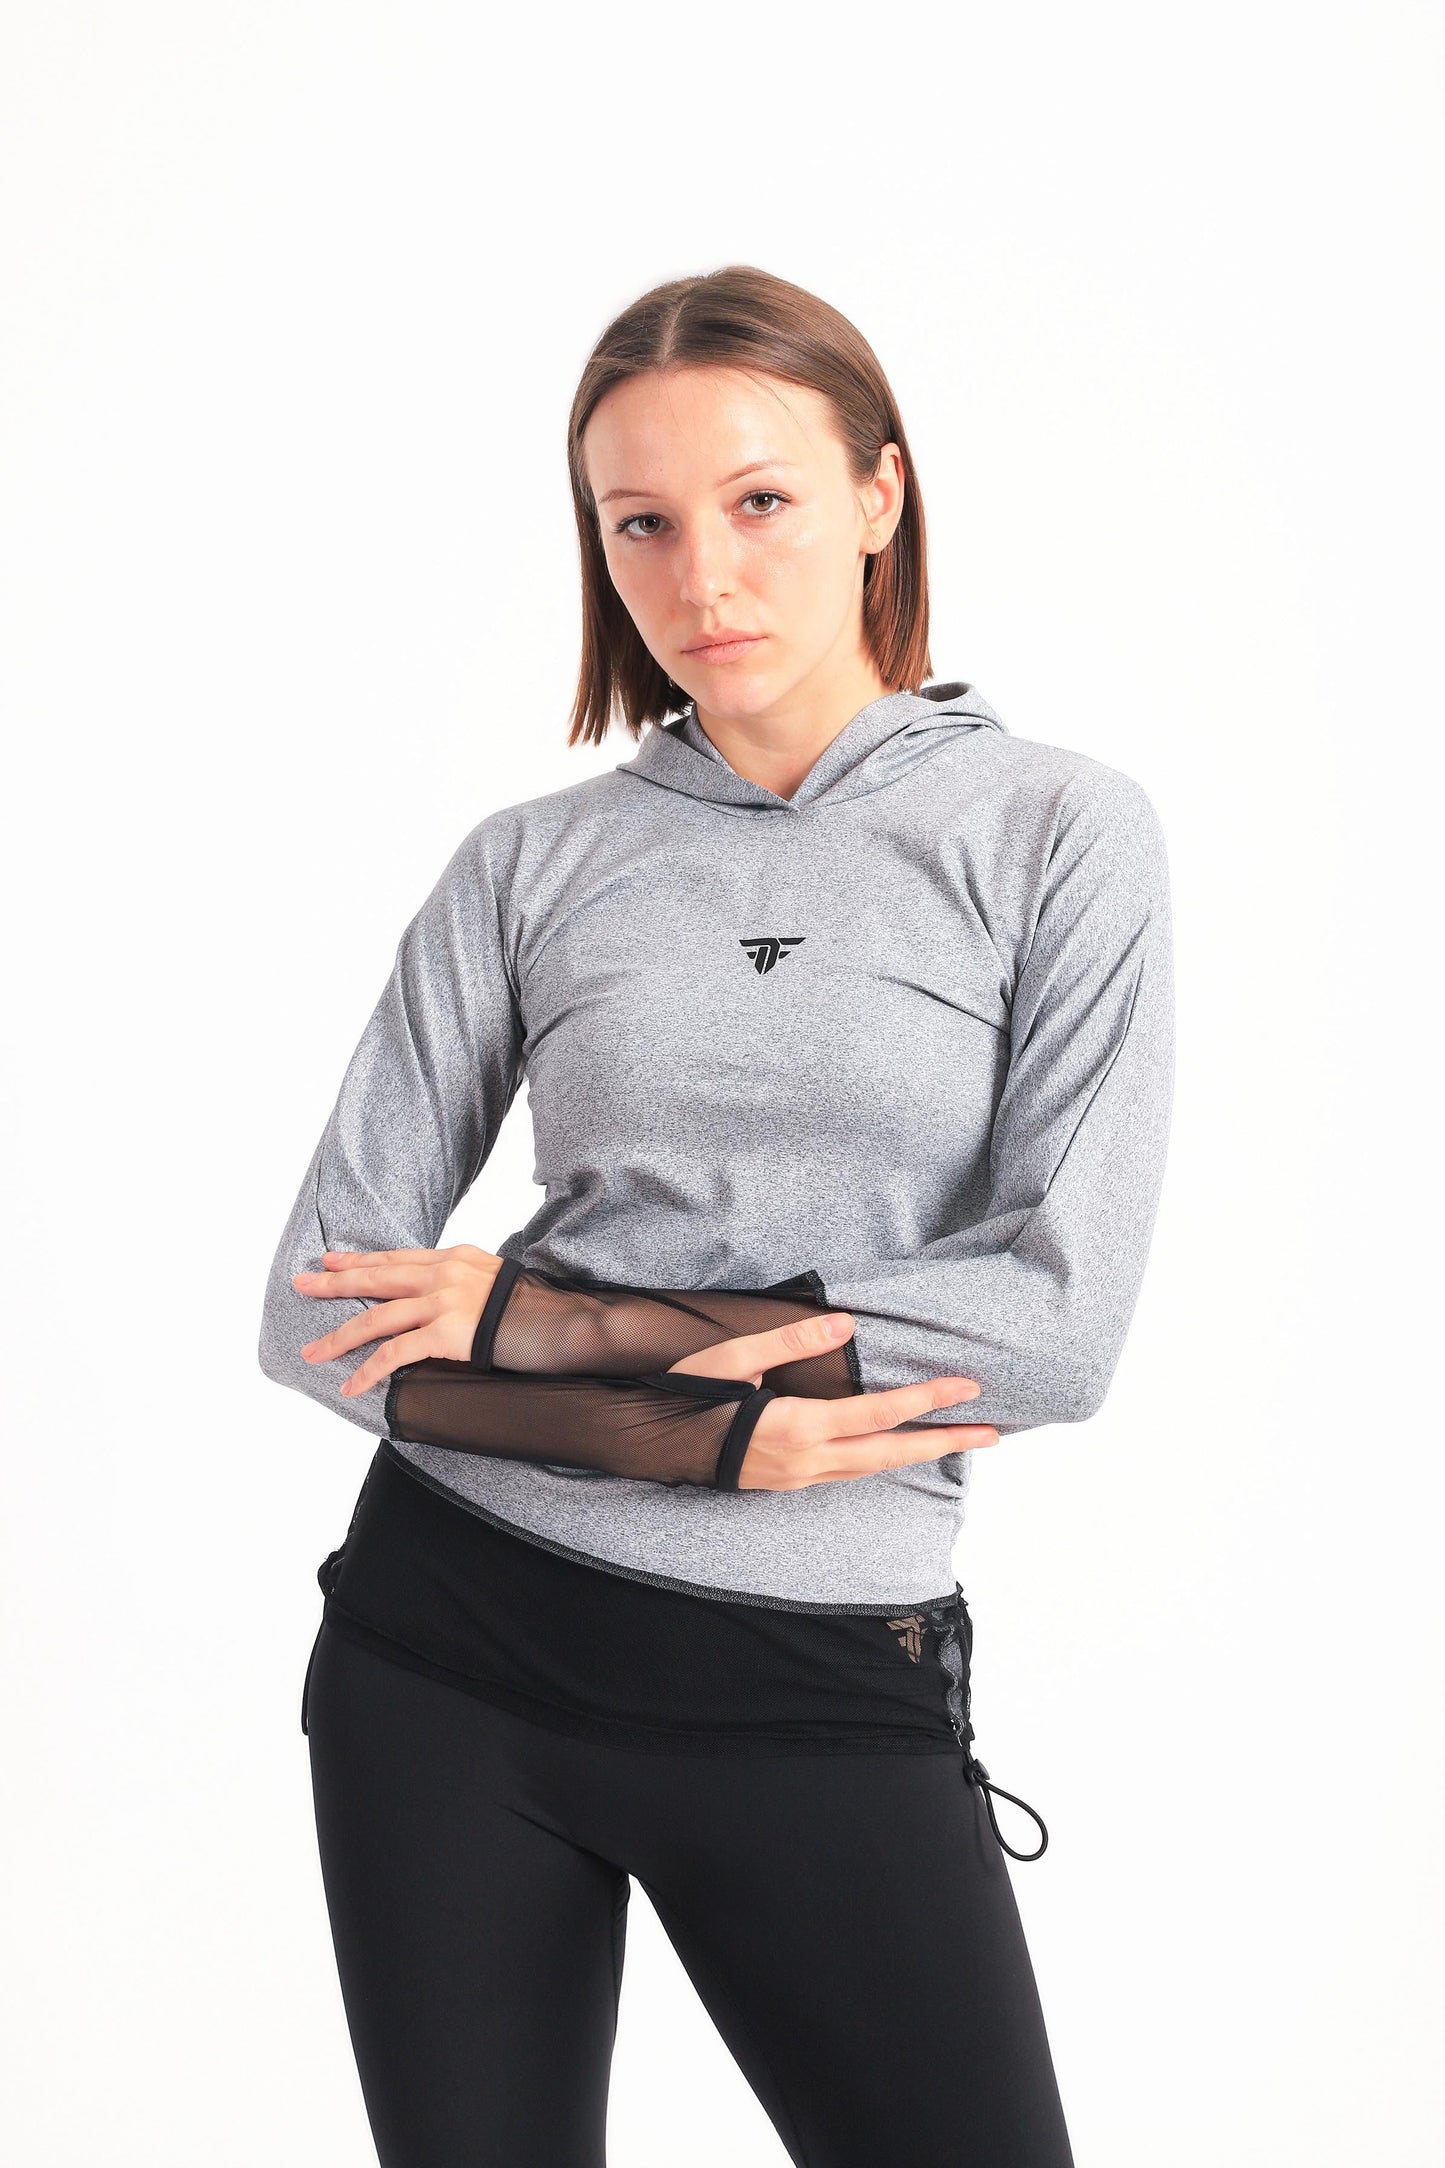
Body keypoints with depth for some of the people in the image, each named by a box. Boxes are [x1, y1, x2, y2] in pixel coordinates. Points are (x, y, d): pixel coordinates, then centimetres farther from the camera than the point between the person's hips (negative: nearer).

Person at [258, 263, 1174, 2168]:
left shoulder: (1059, 833, -3)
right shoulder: (531, 864, 3)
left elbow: (1062, 1324, -12)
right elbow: (322, 1315, 0)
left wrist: (550, 1318, -11)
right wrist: (709, 1434, -14)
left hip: (825, 1682, -1)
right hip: (455, 1642, 2)